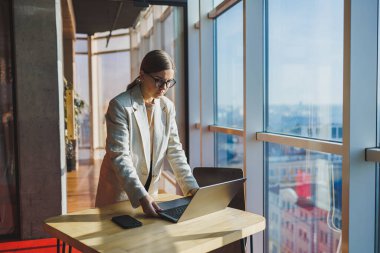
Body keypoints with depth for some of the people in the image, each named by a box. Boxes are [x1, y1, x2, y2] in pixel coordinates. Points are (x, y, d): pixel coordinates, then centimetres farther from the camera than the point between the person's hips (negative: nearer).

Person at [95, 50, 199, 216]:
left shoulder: (167, 107, -2)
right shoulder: (120, 105, -18)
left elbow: (174, 151, -1)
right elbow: (119, 156, -23)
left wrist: (192, 188, -10)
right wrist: (141, 196, -32)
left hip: (150, 190, 5)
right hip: (119, 191, -4)